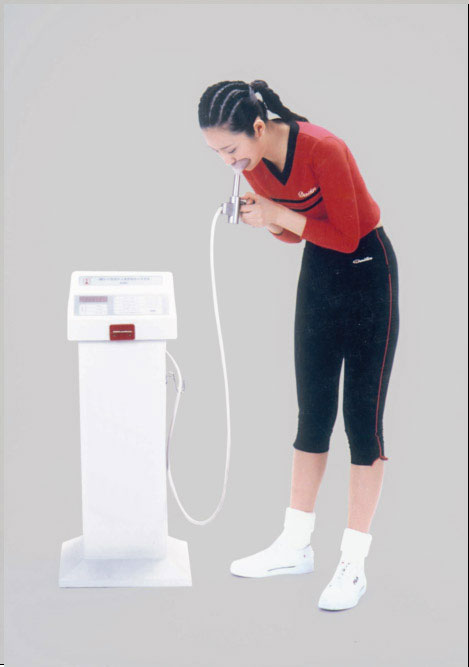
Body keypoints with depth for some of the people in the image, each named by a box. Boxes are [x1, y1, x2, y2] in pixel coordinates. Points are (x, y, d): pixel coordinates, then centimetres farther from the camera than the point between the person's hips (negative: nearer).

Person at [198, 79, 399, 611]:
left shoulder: (323, 150, -27)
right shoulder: (254, 162, -6)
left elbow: (346, 236, -22)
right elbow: (294, 232, 6)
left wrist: (279, 214, -25)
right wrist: (262, 218, -14)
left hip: (367, 272, -7)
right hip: (318, 270, 7)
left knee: (362, 418, -3)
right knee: (312, 413, 10)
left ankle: (353, 564, 5)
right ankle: (296, 546, 21)